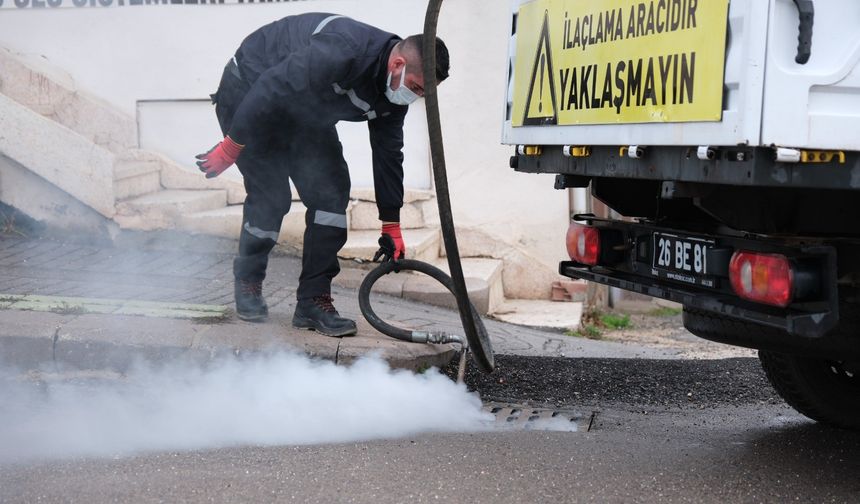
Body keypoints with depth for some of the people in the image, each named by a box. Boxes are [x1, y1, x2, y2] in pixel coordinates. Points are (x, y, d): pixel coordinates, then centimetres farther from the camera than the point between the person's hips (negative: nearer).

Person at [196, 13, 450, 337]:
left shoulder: (393, 93, -10)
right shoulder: (341, 53, -38)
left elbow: (388, 153, 3)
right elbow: (268, 91, -34)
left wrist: (391, 225, 7)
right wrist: (231, 147, -25)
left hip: (303, 110, 8)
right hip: (250, 90, -8)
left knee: (331, 191, -5)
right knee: (271, 196, -13)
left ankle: (313, 301, -1)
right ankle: (247, 284, 12)